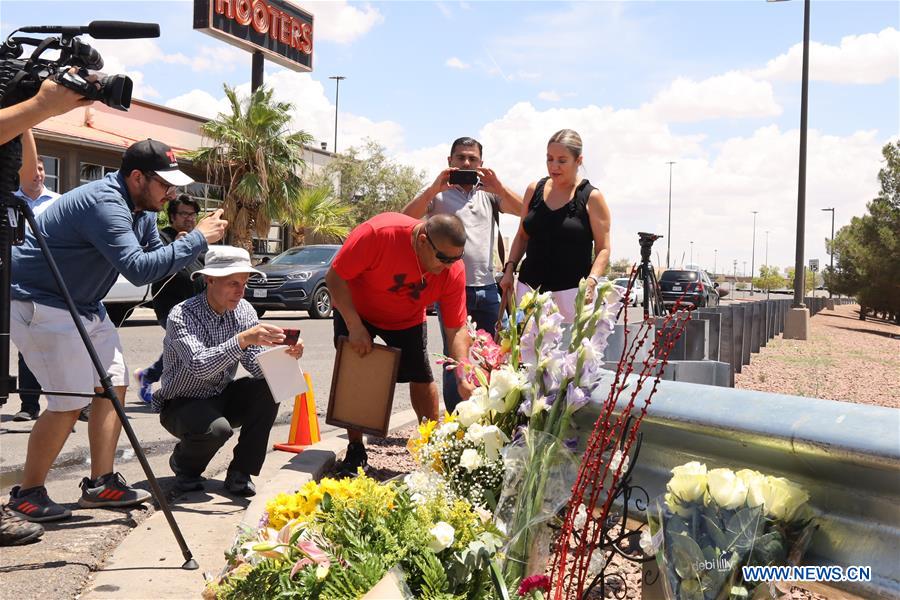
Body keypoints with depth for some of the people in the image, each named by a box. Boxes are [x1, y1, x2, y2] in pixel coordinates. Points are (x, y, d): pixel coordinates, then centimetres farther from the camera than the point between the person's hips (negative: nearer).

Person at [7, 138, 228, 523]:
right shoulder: (104, 203, -27)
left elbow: (156, 260, 9)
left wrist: (199, 242, -10)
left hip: (84, 305, 10)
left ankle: (100, 484, 13)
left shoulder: (142, 209, 5)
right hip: (42, 304, -10)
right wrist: (197, 239, -30)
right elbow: (138, 268, -36)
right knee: (71, 401, -11)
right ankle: (27, 493, 4)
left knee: (113, 385, 5)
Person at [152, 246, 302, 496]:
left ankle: (240, 473, -9)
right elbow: (199, 366, -39)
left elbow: (257, 366, -10)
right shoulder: (182, 315, -23)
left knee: (268, 388, -18)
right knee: (216, 428, -35)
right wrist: (242, 340, -50)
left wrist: (284, 355, -30)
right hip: (182, 404, -6)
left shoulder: (243, 311, -5)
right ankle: (183, 464, 1)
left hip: (221, 399, 6)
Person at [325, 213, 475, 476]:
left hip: (407, 320, 3)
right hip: (354, 309, -2)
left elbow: (456, 329, -20)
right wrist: (354, 327, -30)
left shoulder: (453, 271, -26)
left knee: (422, 377, -3)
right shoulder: (379, 233, -38)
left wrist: (463, 378, -31)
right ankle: (355, 451, 6)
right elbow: (335, 277, -28)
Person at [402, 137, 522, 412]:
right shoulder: (437, 193, 5)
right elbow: (406, 218, -9)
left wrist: (497, 186, -13)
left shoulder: (489, 192, 14)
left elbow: (522, 210, 2)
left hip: (487, 288, 4)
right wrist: (435, 188, -20)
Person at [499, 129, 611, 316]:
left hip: (572, 292, -4)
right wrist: (509, 269, 8)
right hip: (530, 286, 4)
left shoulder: (591, 198, -2)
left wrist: (591, 282, -18)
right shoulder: (534, 190, 10)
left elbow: (603, 249, -4)